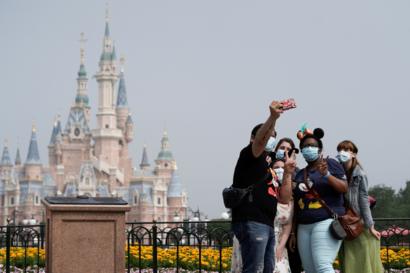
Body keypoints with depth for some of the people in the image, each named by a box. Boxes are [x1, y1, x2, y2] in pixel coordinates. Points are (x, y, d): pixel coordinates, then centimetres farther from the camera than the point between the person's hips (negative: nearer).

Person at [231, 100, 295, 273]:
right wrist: (273, 118, -34)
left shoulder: (269, 169, 28)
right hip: (251, 223, -9)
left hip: (267, 226, 9)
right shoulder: (249, 156, 5)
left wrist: (288, 173, 12)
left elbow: (284, 199, 21)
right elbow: (261, 140, -18)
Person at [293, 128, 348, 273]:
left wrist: (326, 175, -19)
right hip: (304, 227, 6)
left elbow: (344, 188, -5)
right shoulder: (300, 174, 19)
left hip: (326, 222, -6)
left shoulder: (330, 163, 5)